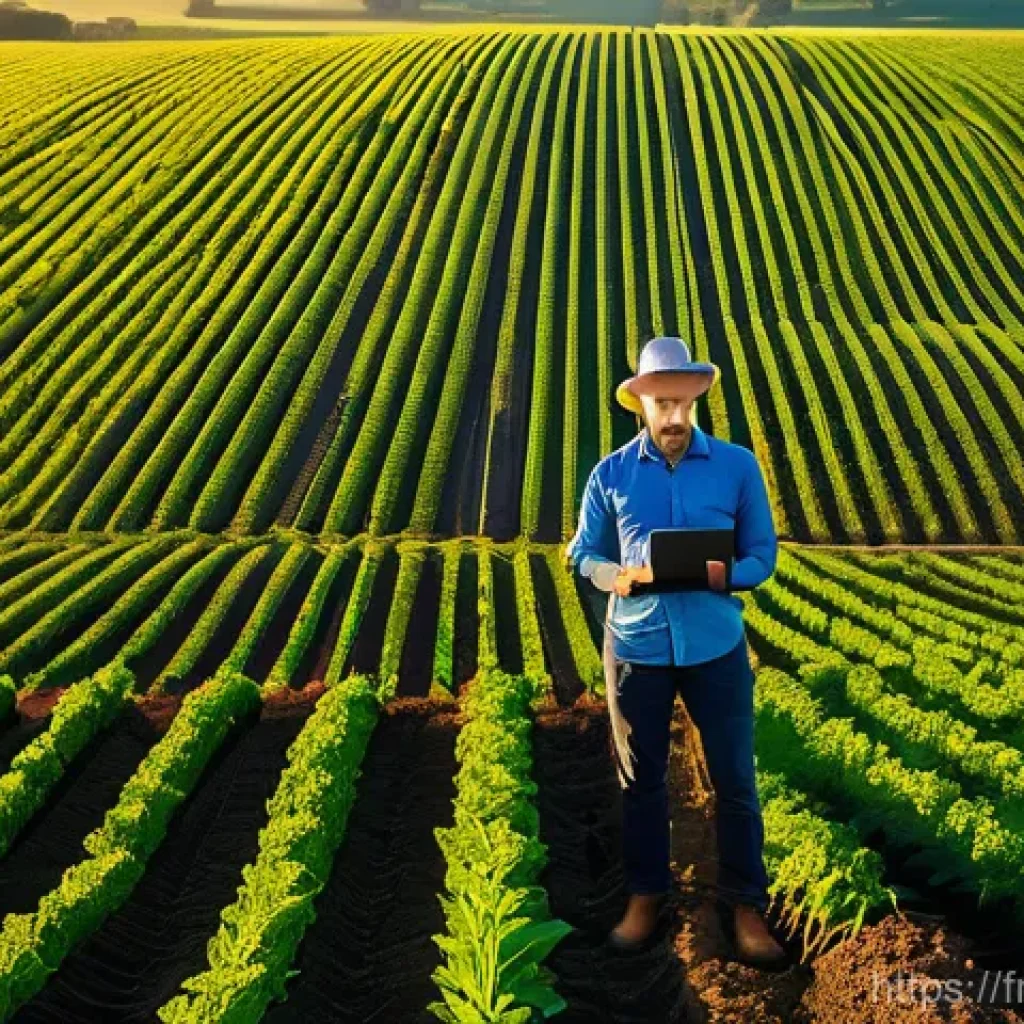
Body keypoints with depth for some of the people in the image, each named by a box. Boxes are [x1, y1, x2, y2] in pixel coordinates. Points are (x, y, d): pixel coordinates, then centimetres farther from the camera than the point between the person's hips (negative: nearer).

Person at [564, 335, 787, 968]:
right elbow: (584, 555, 8)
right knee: (642, 779, 12)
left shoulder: (739, 467, -1)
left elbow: (763, 556, 2)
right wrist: (615, 577, -15)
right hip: (636, 646, 1)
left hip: (716, 645, -1)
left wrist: (724, 574, -20)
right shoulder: (610, 475, 1)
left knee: (735, 780, 4)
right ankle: (646, 895, 27)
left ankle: (746, 905, 18)